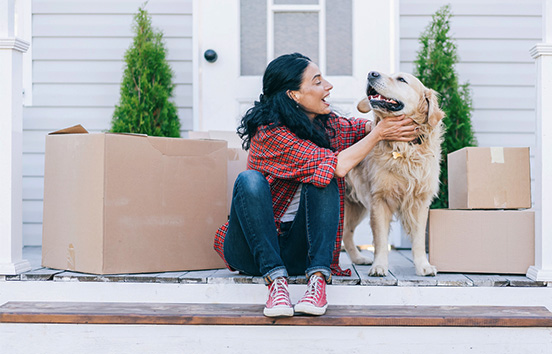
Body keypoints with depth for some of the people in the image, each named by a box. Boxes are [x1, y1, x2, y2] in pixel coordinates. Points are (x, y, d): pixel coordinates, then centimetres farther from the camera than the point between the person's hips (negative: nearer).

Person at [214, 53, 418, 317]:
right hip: (251, 250, -5)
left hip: (297, 252, 5)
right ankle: (275, 280, -34)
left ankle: (318, 278, -29)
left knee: (324, 181, -19)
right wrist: (379, 134, -12)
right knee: (250, 180, -31)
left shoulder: (326, 124, 2)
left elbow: (364, 127, 21)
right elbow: (337, 165, -24)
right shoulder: (270, 133, -19)